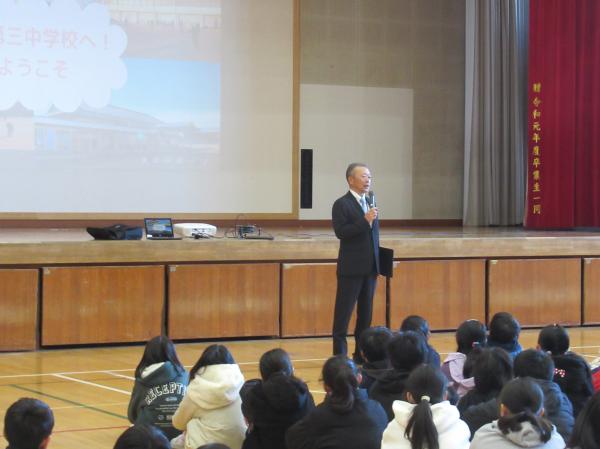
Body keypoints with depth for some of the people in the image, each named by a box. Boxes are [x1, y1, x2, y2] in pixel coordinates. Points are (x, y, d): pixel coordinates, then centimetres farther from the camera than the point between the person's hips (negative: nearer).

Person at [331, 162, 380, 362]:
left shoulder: (369, 203, 15)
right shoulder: (342, 204, -7)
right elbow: (340, 232, -18)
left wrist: (378, 262, 16)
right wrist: (364, 221, -24)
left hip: (370, 268, 7)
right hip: (351, 268, -7)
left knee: (365, 314, 11)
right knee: (343, 314, -3)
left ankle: (362, 354, 17)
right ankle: (340, 356, -1)